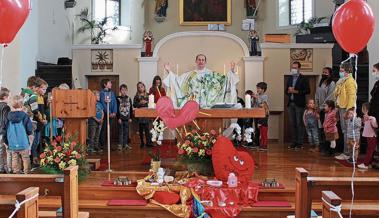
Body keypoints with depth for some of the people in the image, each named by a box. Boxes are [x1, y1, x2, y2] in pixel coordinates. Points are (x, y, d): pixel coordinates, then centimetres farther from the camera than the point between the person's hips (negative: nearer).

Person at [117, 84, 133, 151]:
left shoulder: (129, 98, 8)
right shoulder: (118, 99, -4)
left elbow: (131, 109, 10)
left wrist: (130, 117, 5)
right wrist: (118, 118, -11)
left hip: (127, 118, 4)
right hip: (121, 118, -4)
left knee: (126, 132, 9)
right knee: (121, 132, -1)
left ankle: (125, 144, 17)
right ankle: (120, 145, 4)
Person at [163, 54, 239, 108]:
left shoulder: (212, 74, 9)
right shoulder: (188, 75, 14)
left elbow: (224, 79, 4)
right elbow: (177, 80, 12)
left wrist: (231, 71, -9)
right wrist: (169, 71, 5)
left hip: (208, 105, -1)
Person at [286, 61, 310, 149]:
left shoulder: (303, 79, -1)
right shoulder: (290, 78, 16)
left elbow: (307, 91, -9)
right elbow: (286, 91, 18)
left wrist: (296, 91, -15)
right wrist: (289, 91, -4)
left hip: (299, 104, -5)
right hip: (291, 103, 6)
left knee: (299, 123, -4)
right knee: (292, 123, 6)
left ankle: (300, 143, 0)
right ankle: (294, 142, 12)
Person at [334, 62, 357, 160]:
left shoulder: (350, 81, -12)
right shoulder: (342, 81, 17)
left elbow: (352, 96, -19)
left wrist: (348, 110, -24)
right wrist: (338, 108, 17)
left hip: (346, 109, -10)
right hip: (341, 108, 10)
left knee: (347, 131, -7)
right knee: (344, 131, 13)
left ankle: (347, 153, -3)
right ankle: (346, 152, 21)